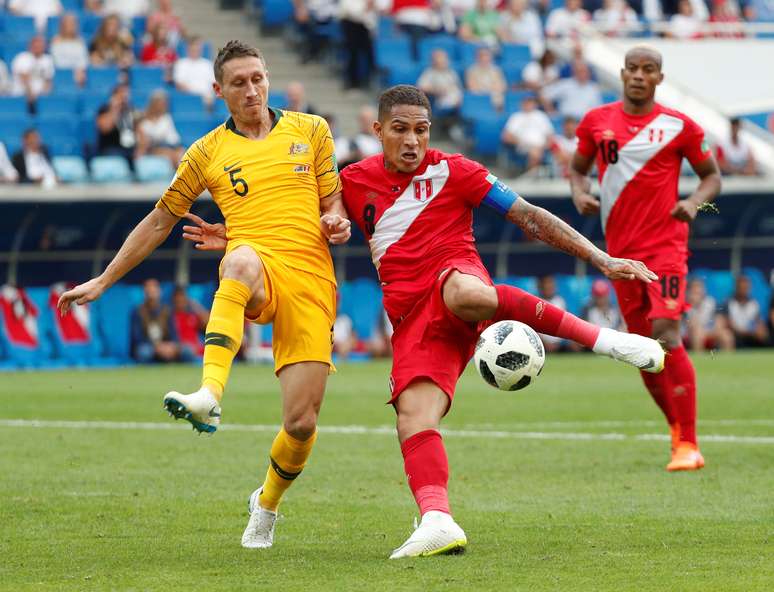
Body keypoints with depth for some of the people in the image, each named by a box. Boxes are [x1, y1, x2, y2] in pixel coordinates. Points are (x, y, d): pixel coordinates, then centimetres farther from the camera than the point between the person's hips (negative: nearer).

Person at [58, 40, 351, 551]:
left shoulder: (310, 130, 16)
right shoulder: (207, 153, 14)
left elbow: (335, 204, 22)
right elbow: (160, 222, 22)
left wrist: (337, 223, -3)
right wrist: (102, 282, 22)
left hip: (311, 284, 1)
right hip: (256, 276, -1)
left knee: (302, 423, -9)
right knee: (242, 259, -42)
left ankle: (268, 503, 25)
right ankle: (209, 397, -56)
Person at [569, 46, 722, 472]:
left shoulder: (679, 127, -1)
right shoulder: (597, 122, 7)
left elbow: (711, 175, 9)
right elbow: (578, 167, 20)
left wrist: (694, 202, -12)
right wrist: (580, 193, -2)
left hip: (665, 245, -4)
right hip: (620, 249, 4)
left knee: (664, 334, -19)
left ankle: (688, 445, -18)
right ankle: (676, 427, 29)